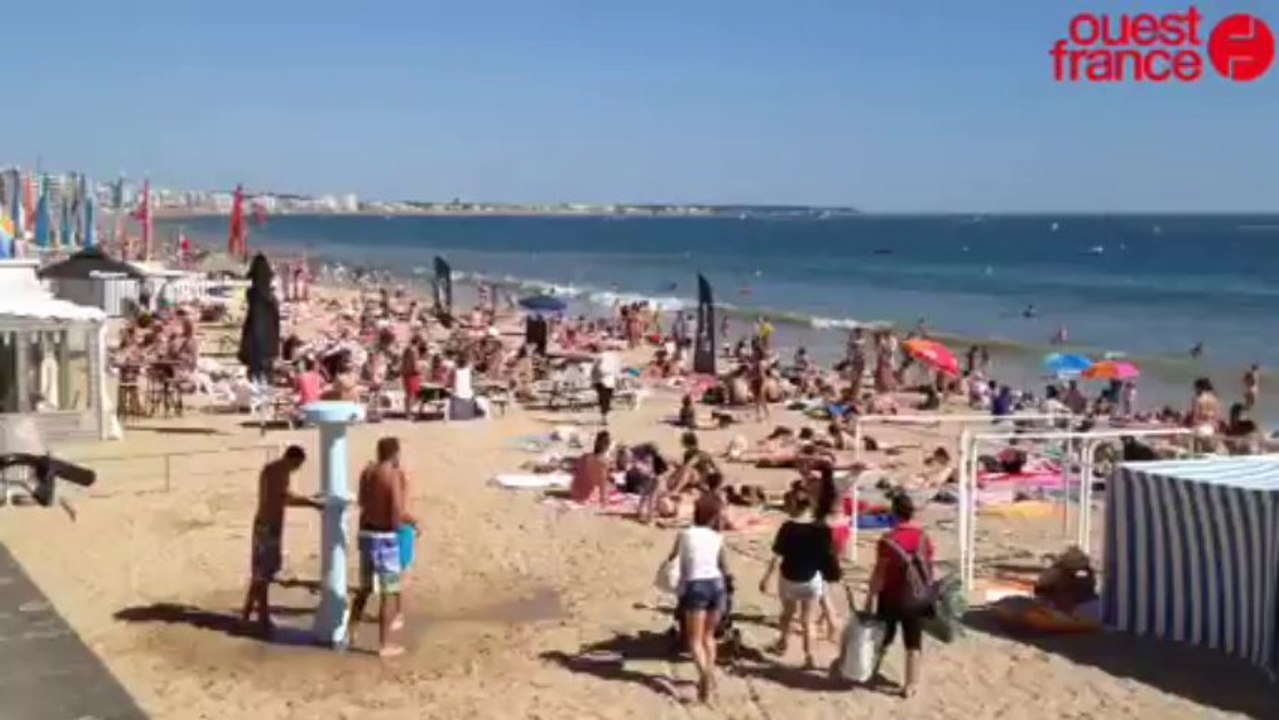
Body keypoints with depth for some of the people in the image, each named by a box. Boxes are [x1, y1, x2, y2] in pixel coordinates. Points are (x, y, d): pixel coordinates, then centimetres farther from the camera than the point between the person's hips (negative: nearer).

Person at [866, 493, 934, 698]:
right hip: (916, 598, 2)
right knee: (913, 643, 9)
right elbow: (929, 568, 5)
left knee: (883, 638, 18)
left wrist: (871, 597, -10)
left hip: (891, 597, -2)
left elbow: (879, 572, -16)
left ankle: (871, 670, 35)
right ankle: (911, 685, 12)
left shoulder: (888, 540, -16)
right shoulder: (924, 538, -3)